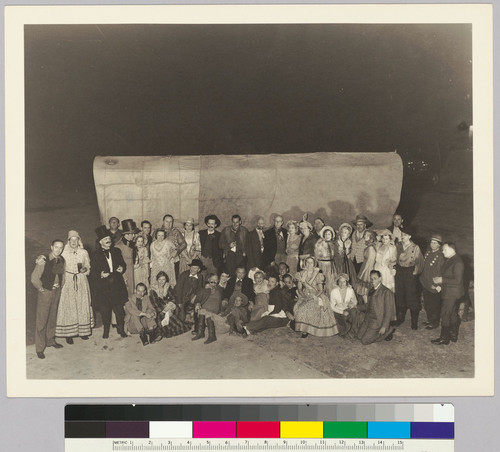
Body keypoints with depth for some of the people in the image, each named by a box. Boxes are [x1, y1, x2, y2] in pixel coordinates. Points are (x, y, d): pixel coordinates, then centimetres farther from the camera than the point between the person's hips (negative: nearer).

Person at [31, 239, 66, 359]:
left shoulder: (61, 260, 1)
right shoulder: (43, 261, -18)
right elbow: (34, 278, -15)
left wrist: (60, 285, 12)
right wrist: (41, 289, -8)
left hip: (57, 292, 6)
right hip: (45, 292, -6)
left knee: (53, 318, 17)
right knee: (42, 320, -1)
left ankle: (50, 340, 35)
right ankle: (40, 348, 8)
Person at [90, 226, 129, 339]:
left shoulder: (116, 251, 11)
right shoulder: (96, 255, 0)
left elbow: (123, 264, 19)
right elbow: (93, 272, -1)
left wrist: (122, 268, -4)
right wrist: (100, 275, -20)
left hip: (117, 285, 2)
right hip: (103, 287, -2)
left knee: (119, 308, 4)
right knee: (105, 310, 4)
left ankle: (120, 329, 19)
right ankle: (106, 330, 22)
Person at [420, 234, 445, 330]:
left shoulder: (441, 256, -18)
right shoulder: (428, 252, 5)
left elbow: (441, 272, -17)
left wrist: (435, 285, -17)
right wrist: (422, 278, 12)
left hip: (434, 286, -7)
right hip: (425, 283, 7)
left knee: (434, 305, 7)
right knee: (426, 304, 19)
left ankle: (434, 323, 24)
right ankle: (430, 320, 36)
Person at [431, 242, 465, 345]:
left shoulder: (457, 262, -21)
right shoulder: (448, 260, 9)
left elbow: (457, 280, -25)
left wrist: (441, 280, -22)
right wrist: (441, 285, 7)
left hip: (452, 293, -10)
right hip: (448, 292, 10)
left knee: (445, 315, -4)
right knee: (453, 314, 18)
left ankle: (444, 338, 5)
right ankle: (453, 335, 29)